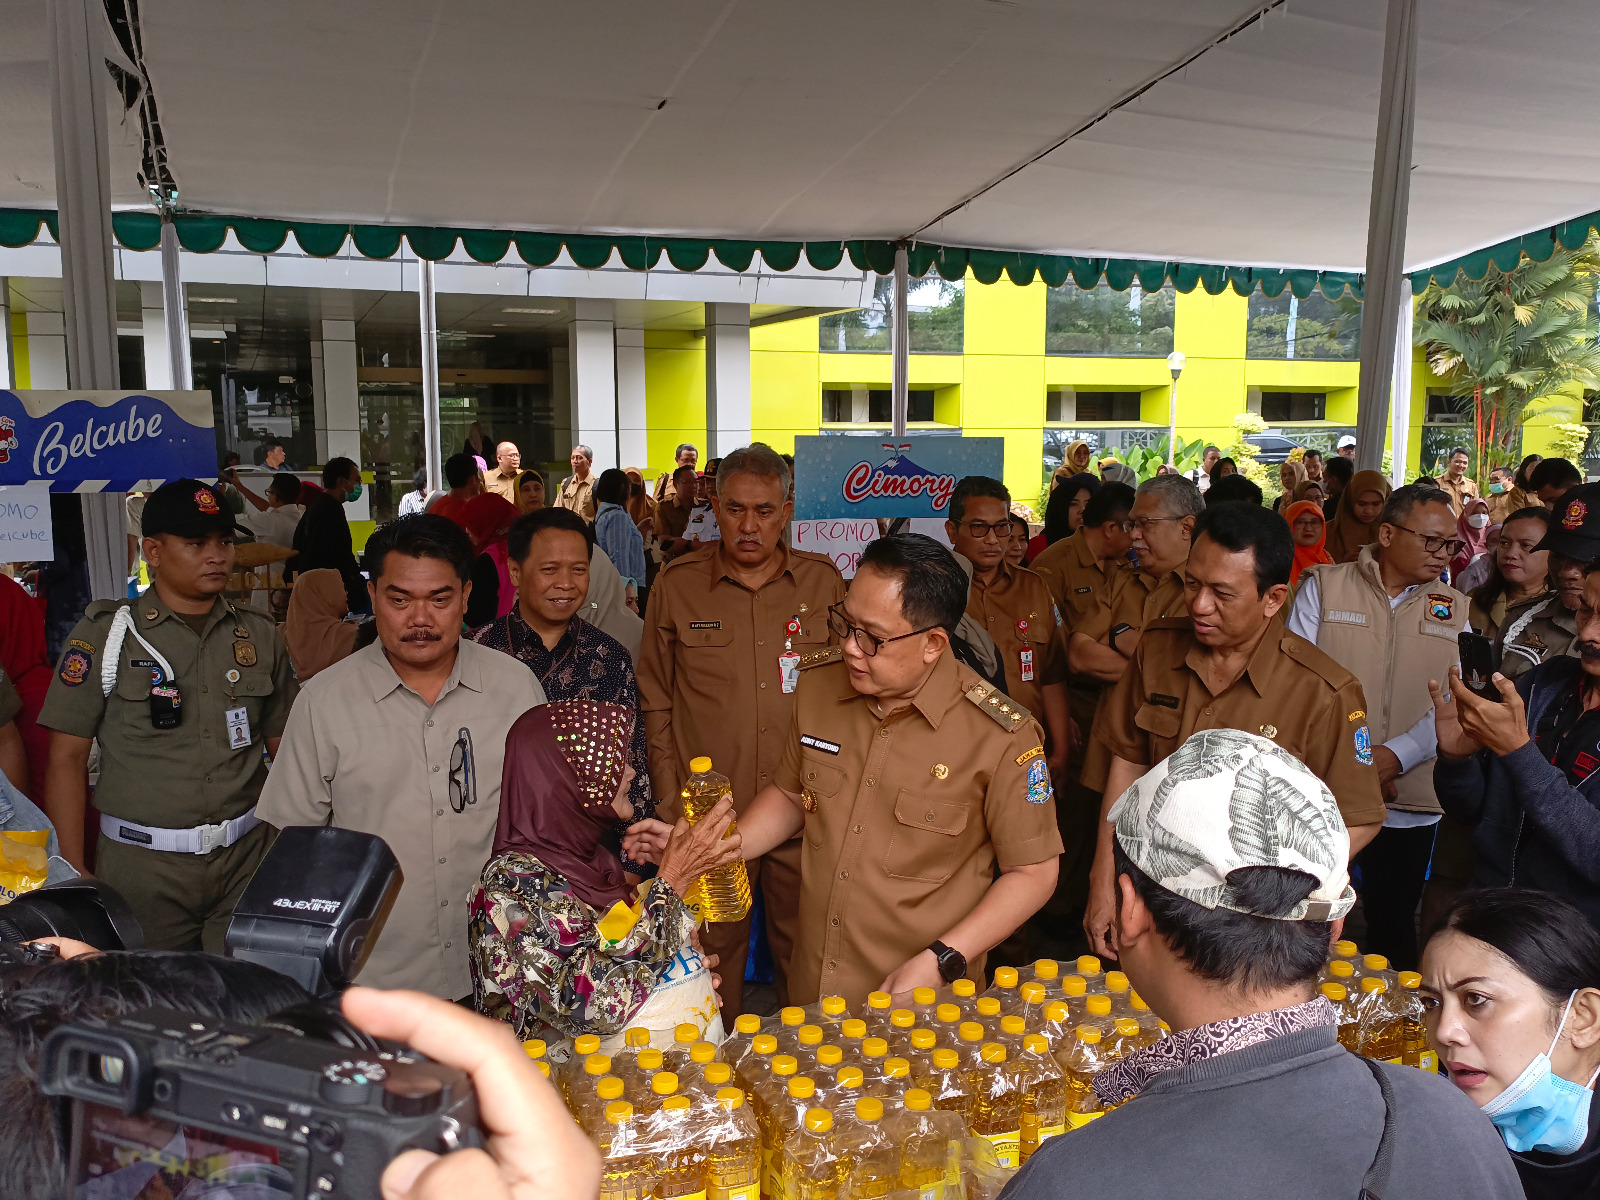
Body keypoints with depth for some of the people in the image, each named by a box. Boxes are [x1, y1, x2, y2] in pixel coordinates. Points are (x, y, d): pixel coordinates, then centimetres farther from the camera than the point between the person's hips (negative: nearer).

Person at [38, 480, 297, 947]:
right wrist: (73, 877, -6)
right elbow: (67, 758, -2)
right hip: (142, 869, -2)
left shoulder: (259, 634, 7)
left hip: (247, 858, 2)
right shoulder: (104, 634, -2)